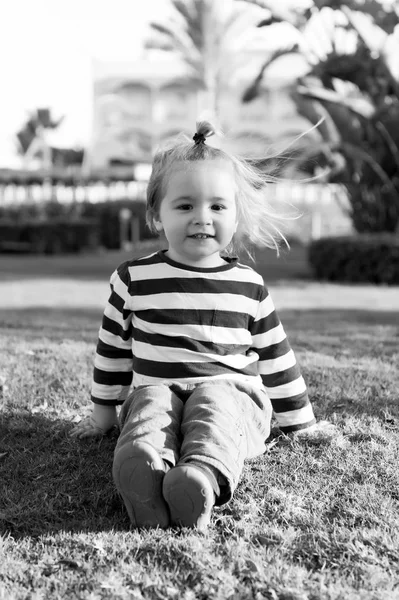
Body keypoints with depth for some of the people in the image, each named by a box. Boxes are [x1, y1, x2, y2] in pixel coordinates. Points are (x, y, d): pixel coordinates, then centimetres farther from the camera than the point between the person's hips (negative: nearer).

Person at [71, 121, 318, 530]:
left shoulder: (249, 285, 11)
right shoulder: (134, 278, 8)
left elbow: (275, 356, 18)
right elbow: (114, 346, 19)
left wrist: (301, 424, 20)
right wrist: (103, 412, 22)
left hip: (231, 390, 0)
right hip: (155, 387, 0)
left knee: (215, 407, -35)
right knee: (150, 406, -35)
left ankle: (204, 475, -63)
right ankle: (143, 467, -65)